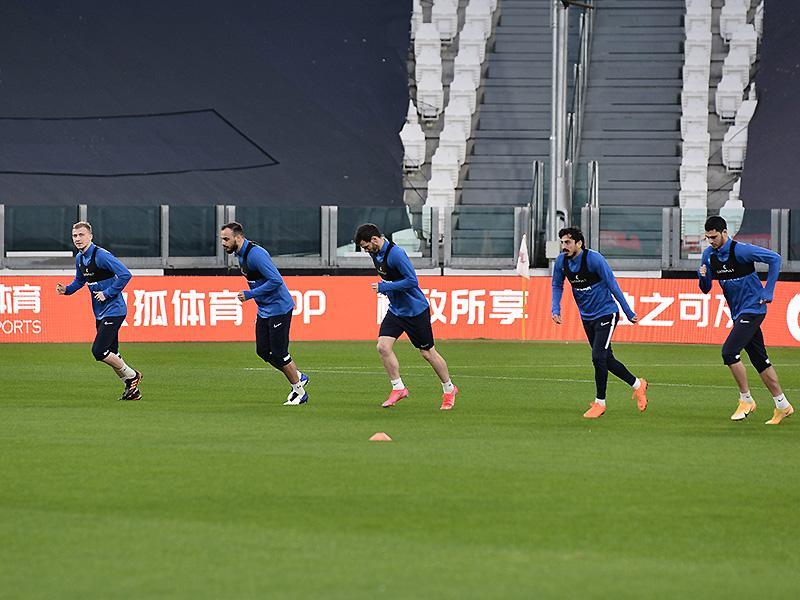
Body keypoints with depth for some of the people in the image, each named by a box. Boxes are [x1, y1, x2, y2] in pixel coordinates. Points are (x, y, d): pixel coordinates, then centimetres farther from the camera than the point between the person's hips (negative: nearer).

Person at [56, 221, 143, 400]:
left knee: (99, 351, -14)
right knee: (110, 354, 11)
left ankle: (132, 376, 4)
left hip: (113, 310, -9)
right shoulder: (80, 258, 9)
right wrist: (66, 289, 6)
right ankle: (132, 389, 22)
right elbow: (80, 281, 26)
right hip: (100, 313, 9)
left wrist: (107, 293, -20)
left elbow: (125, 275, -23)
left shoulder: (101, 255, -19)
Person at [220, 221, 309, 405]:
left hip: (278, 308, -10)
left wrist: (250, 294, -22)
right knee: (263, 351, 9)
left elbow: (276, 280, -27)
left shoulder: (255, 254, -23)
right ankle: (299, 377, 24)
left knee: (278, 354, -5)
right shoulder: (240, 254, 8)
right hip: (264, 310, 10)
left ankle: (299, 391, 10)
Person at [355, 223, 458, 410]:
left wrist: (384, 287, -23)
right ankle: (398, 388, 2)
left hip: (415, 310, -8)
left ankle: (449, 389, 21)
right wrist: (383, 287, 6)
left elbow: (412, 281, -27)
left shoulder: (396, 254, -25)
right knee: (383, 346, -9)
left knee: (427, 352, 4)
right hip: (395, 309, 8)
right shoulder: (376, 254, 2)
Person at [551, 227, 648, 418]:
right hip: (587, 317, 7)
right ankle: (637, 385, 30)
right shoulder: (562, 261, -4)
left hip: (605, 314, -7)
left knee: (598, 357, -15)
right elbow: (557, 286, 12)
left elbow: (613, 285, -17)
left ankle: (600, 402, -3)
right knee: (606, 359, 11)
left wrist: (629, 313, -13)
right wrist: (556, 309, -4)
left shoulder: (594, 259, -21)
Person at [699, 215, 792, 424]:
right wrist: (703, 276, -13)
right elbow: (706, 289, 10)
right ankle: (782, 405, 17)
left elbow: (775, 259, -17)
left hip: (752, 308, -8)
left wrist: (768, 291, -17)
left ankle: (746, 400, -6)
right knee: (760, 360, 10)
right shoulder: (709, 255, 3)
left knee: (729, 351, -18)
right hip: (738, 313, 8)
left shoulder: (740, 250, -18)